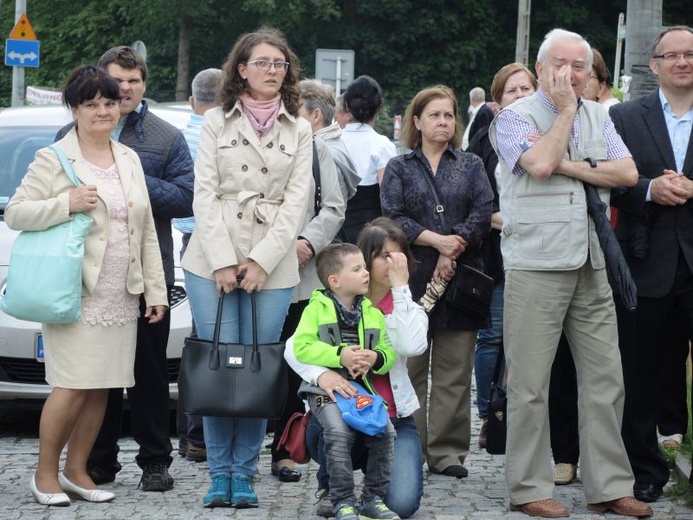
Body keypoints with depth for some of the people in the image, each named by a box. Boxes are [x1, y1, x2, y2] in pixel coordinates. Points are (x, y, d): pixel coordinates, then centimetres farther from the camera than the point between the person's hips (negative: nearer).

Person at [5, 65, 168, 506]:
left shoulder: (129, 160, 15)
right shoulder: (53, 160, -3)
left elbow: (147, 232, 17)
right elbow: (15, 213, -7)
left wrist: (156, 290, 13)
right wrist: (67, 204, -20)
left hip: (121, 299, 6)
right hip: (76, 295, -6)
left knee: (102, 388, 6)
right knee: (73, 386, -10)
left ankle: (77, 470, 17)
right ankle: (45, 473, 4)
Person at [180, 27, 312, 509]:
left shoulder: (299, 130, 10)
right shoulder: (217, 123, 7)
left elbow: (296, 202, 3)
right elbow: (205, 194, 1)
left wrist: (261, 261, -8)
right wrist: (223, 262, -9)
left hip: (272, 267, 1)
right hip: (212, 263, -1)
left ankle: (244, 474, 8)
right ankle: (220, 474, 5)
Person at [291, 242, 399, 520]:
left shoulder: (373, 312, 14)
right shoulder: (317, 309, 0)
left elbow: (390, 352, 11)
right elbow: (301, 348, -11)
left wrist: (376, 358, -13)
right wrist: (340, 356, -19)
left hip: (363, 387, 5)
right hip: (326, 387, -5)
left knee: (385, 432, -16)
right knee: (339, 432, -29)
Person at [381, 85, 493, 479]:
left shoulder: (471, 166, 14)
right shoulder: (399, 168, 11)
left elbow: (483, 214, 0)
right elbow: (394, 217, -3)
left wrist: (452, 252, -12)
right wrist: (436, 240, -14)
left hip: (459, 278, 1)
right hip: (412, 279, -1)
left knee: (455, 371, 0)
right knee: (410, 368, -1)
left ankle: (448, 451, 3)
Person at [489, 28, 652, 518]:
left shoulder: (597, 116, 14)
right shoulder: (515, 117, -1)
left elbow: (627, 173, 2)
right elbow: (540, 163, -19)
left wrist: (569, 166, -9)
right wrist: (565, 110, -7)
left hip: (591, 267, 5)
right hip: (536, 266, -5)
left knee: (606, 378, 6)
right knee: (531, 384, -1)